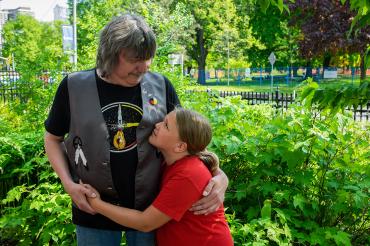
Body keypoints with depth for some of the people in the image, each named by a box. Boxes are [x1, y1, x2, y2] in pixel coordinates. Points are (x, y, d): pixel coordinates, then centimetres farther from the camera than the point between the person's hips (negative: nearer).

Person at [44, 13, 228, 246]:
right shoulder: (74, 87, -8)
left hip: (151, 207, 1)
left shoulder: (161, 86, -6)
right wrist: (69, 183, -8)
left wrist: (219, 175, -9)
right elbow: (53, 138, 6)